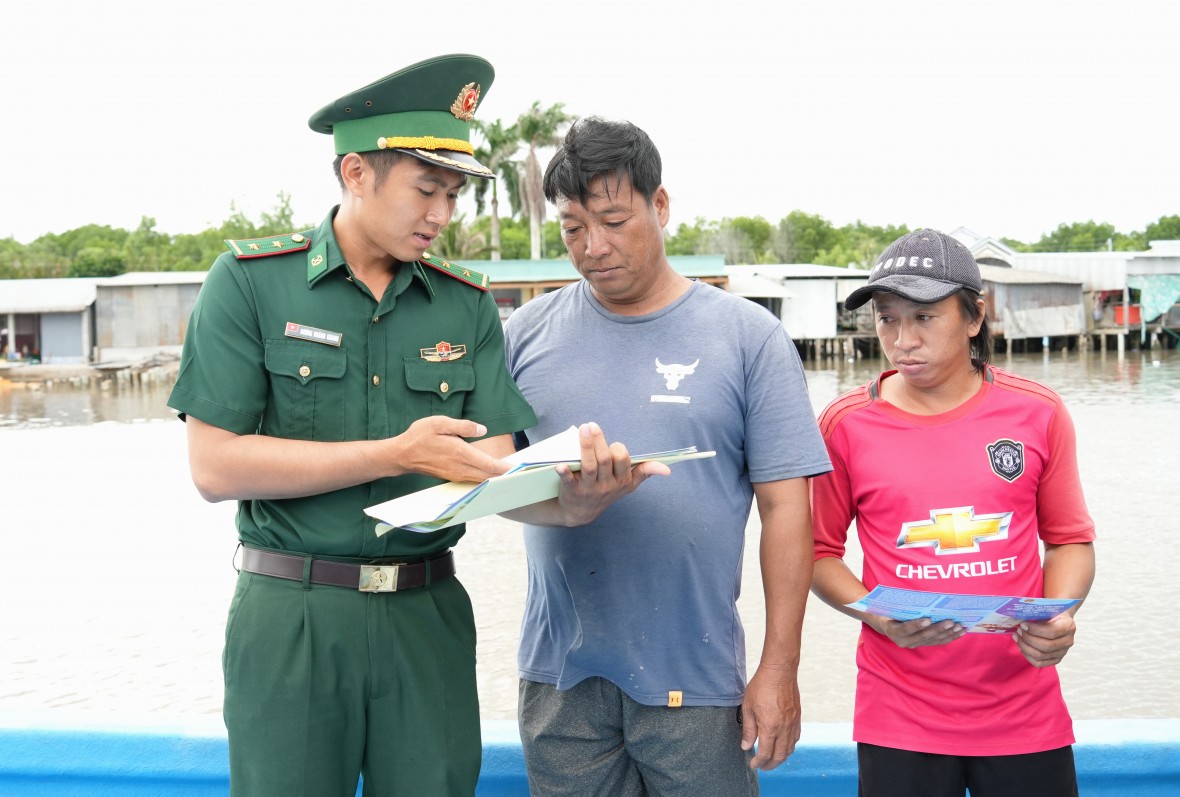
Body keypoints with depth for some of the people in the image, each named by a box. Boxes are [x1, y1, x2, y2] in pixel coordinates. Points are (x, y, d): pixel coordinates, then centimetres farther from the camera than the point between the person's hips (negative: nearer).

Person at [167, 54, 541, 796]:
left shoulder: (468, 305, 5)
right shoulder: (250, 282, -5)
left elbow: (491, 468, -1)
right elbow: (216, 466, -11)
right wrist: (398, 455, -18)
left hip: (428, 617, 3)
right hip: (291, 616, -2)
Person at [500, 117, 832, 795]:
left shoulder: (749, 336, -1)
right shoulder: (527, 333, 5)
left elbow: (785, 508, -2)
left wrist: (780, 668, -5)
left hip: (696, 679, -2)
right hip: (562, 679, 2)